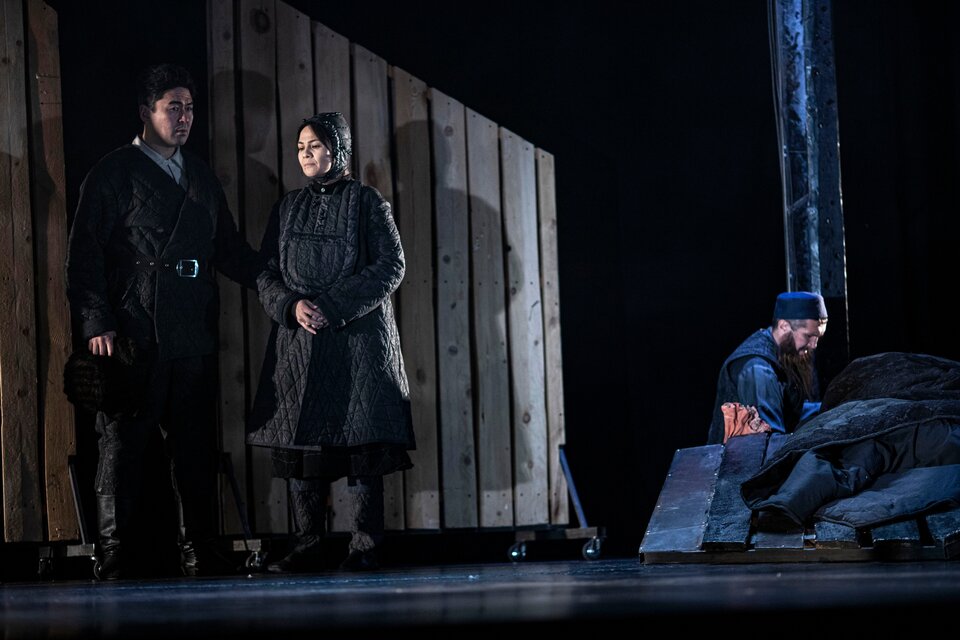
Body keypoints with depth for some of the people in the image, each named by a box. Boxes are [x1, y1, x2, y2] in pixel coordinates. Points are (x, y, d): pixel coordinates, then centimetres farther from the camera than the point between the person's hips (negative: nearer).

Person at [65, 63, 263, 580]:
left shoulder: (200, 177, 19)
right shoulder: (114, 174, 1)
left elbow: (229, 249, 25)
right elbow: (84, 254, -4)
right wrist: (96, 323, -12)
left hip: (194, 341, 5)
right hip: (134, 339, -5)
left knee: (196, 450, 5)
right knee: (123, 447, -3)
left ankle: (199, 558, 10)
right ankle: (114, 564, 1)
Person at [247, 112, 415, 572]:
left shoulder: (366, 202, 2)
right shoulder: (288, 207, 15)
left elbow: (390, 267, -6)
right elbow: (265, 272, 12)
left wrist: (333, 308, -13)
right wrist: (292, 306, -9)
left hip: (358, 340, -4)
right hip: (297, 344, 4)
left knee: (361, 442, -6)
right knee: (300, 443, 1)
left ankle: (364, 547, -2)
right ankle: (307, 548, 6)